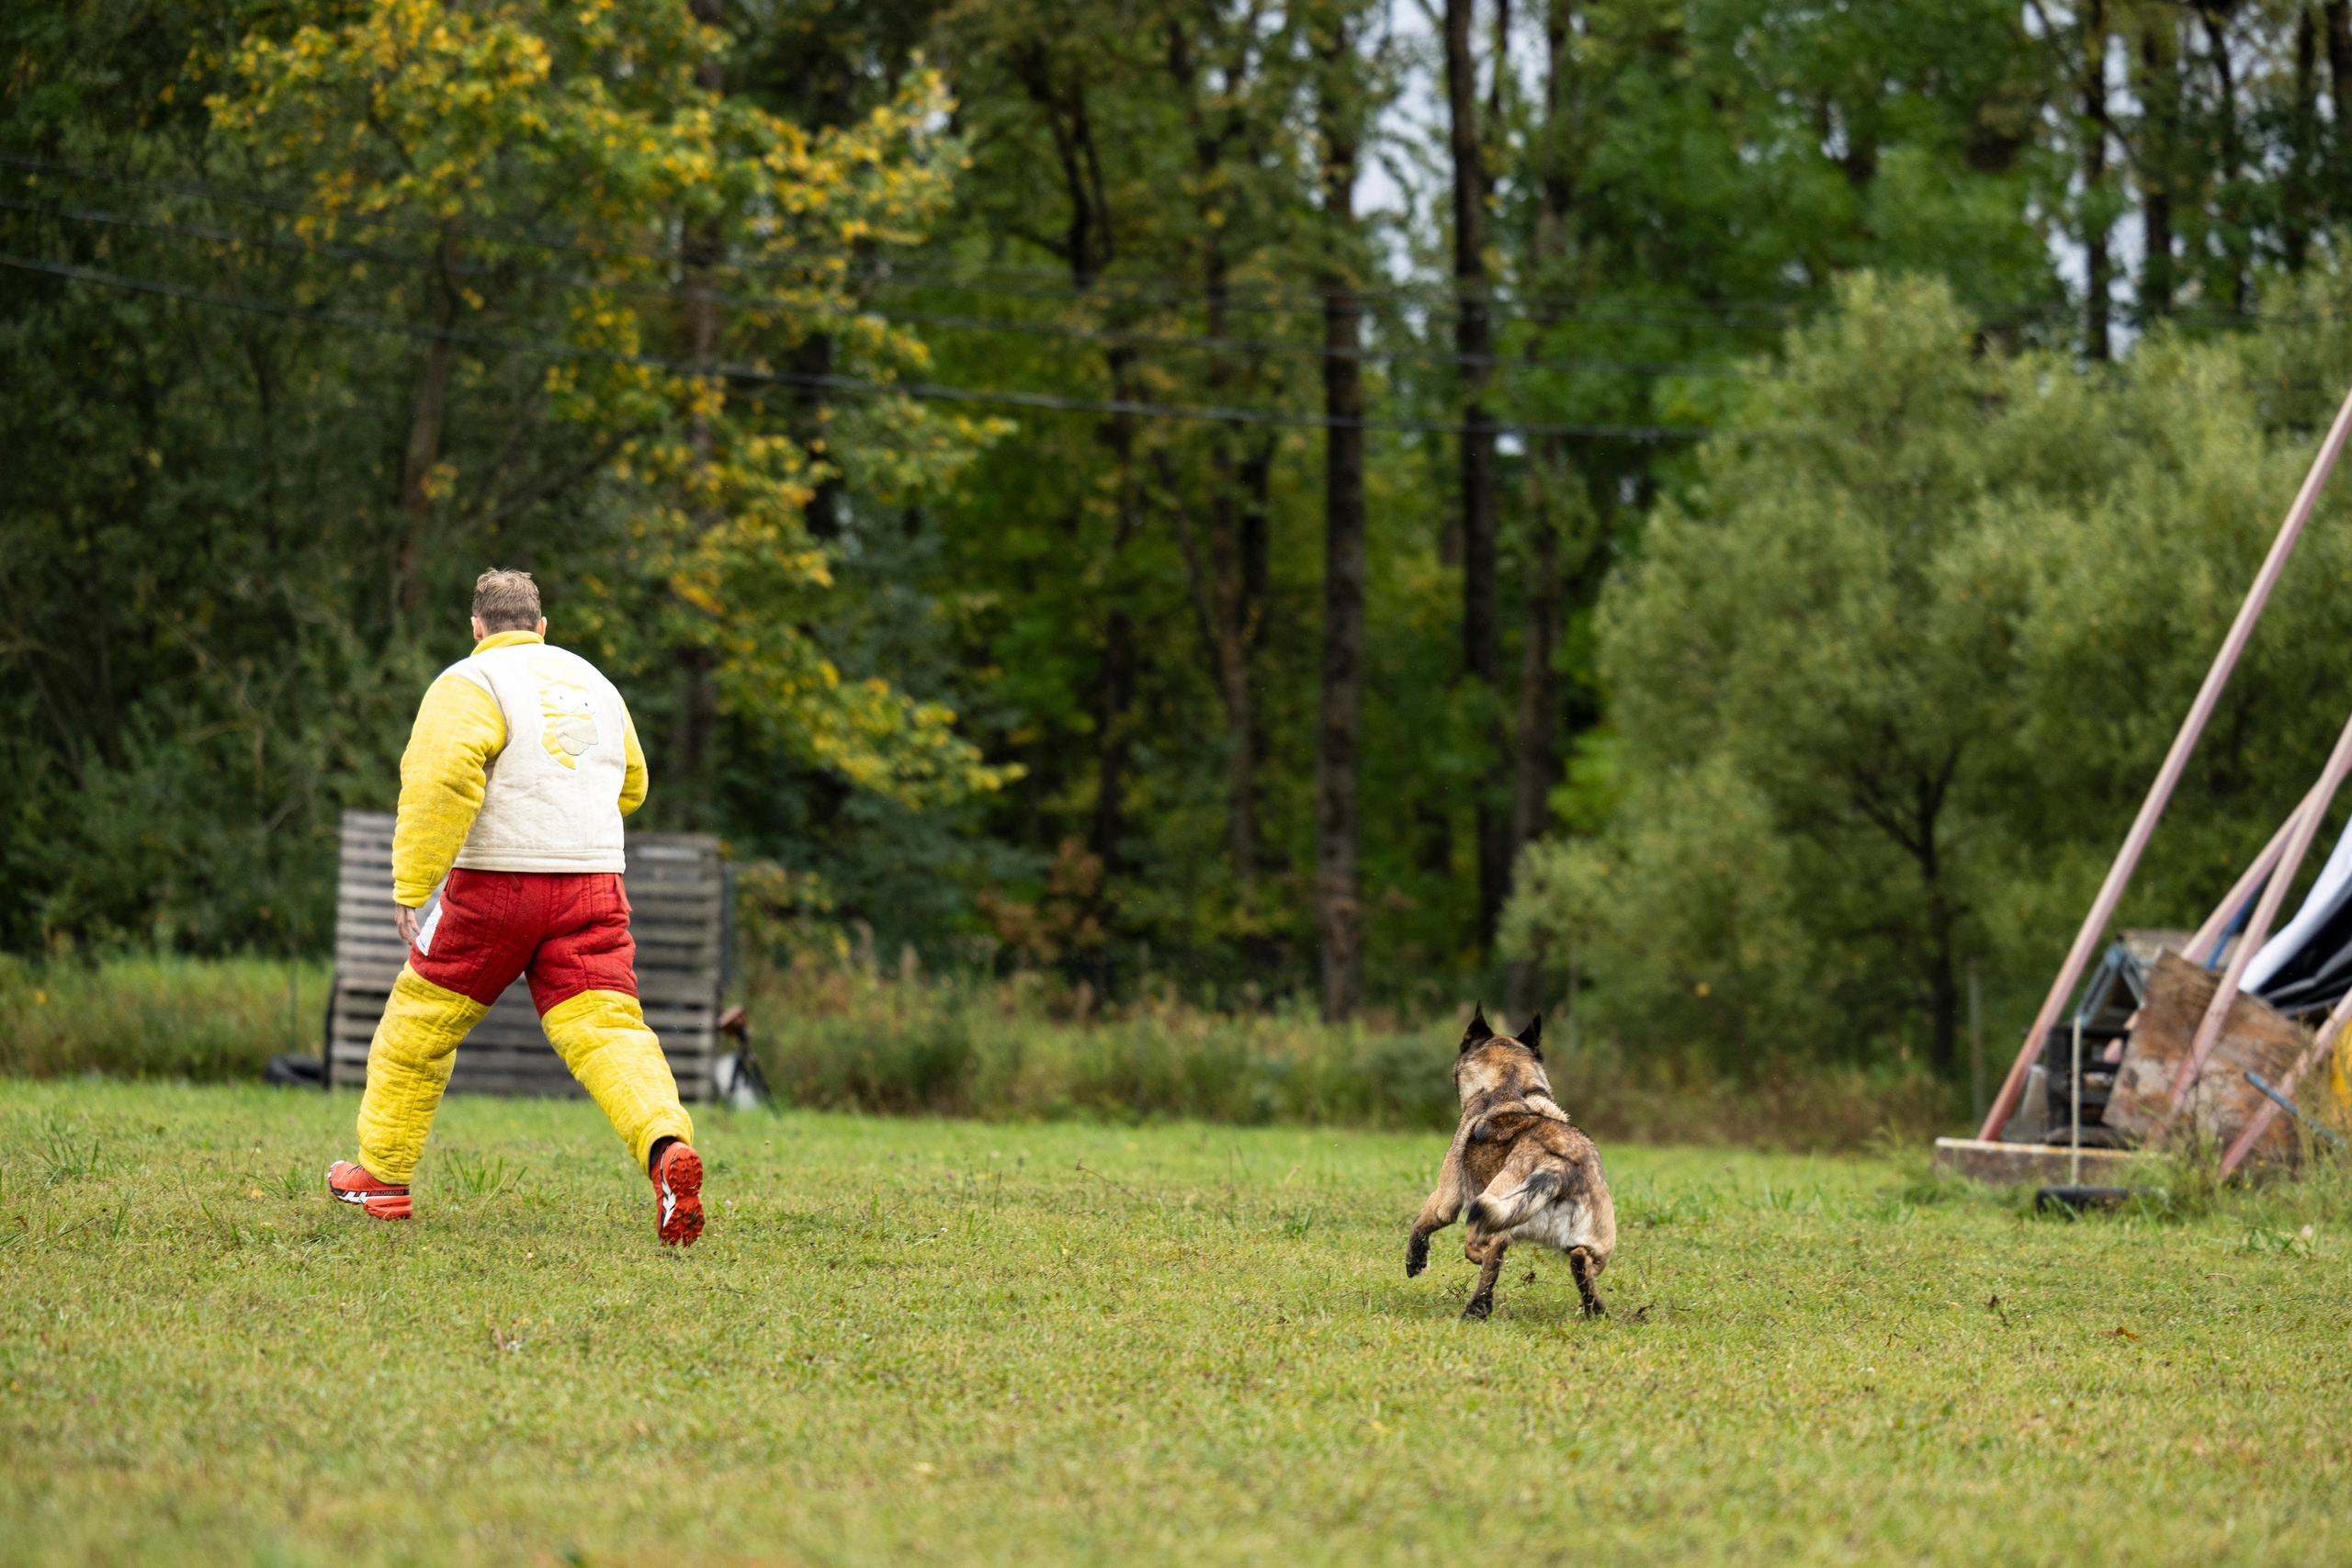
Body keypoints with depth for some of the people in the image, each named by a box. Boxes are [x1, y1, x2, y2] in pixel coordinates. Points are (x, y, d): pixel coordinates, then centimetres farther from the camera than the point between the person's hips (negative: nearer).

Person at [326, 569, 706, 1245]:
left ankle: (382, 1176, 24)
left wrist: (412, 886, -18)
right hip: (593, 885, 4)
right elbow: (629, 786, 29)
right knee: (606, 1031, -7)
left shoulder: (469, 684, -4)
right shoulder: (593, 683, 17)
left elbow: (440, 779, -20)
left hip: (496, 885, -4)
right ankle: (667, 1145, -35)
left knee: (419, 1023, 14)